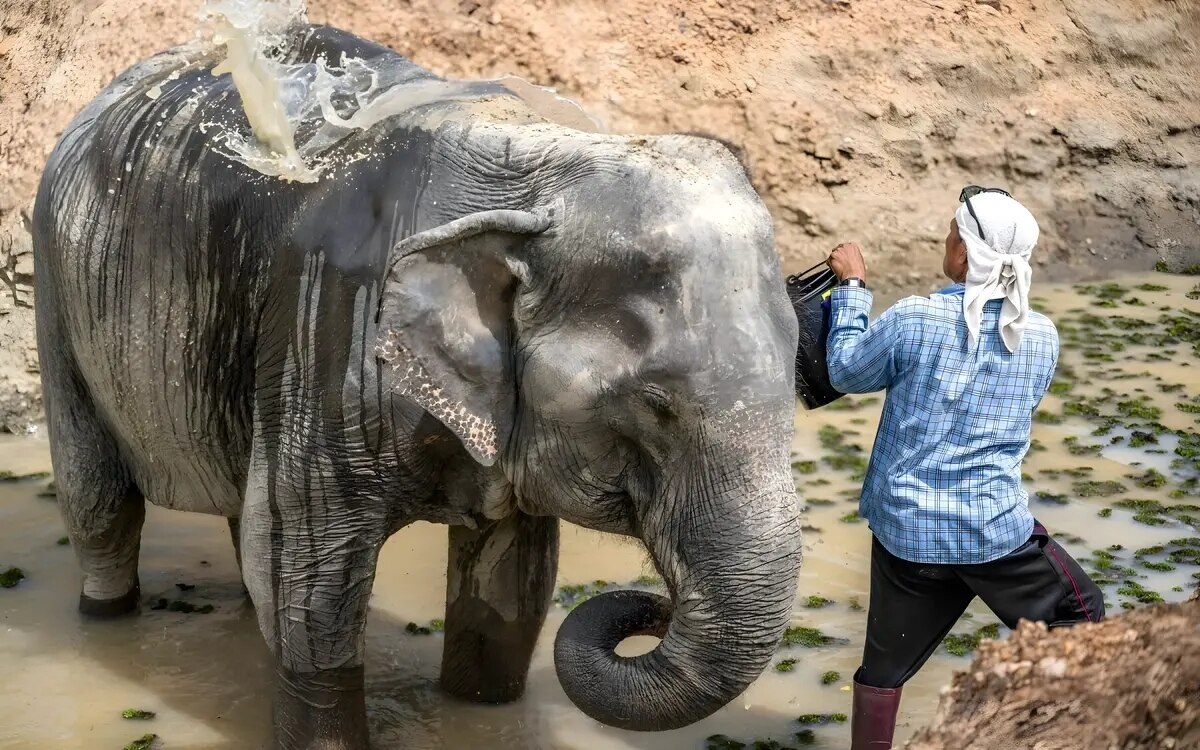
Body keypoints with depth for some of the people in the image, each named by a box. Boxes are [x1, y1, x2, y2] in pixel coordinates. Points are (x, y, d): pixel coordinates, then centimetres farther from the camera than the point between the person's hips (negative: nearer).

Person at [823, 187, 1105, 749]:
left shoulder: (914, 320, -14)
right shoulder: (1041, 337, -4)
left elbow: (846, 373, 2)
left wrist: (851, 288, 13)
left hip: (907, 530, 0)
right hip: (997, 530, 1)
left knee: (884, 666, 12)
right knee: (1081, 614, 23)